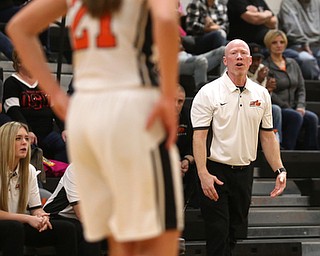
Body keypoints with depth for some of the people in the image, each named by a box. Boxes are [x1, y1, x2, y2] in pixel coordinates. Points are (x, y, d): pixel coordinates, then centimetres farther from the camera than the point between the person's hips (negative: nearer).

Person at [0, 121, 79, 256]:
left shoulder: (29, 170, 9)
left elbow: (36, 208, 9)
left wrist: (41, 216, -16)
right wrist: (27, 218, -20)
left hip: (19, 225, 6)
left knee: (66, 229, -13)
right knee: (15, 228, -40)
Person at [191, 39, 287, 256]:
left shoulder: (262, 94, 8)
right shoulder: (208, 93, -7)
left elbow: (267, 136, 13)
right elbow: (199, 136, -12)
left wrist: (280, 170, 4)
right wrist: (203, 175, -21)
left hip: (245, 171, 5)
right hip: (216, 171, -5)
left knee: (236, 233, 12)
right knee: (218, 235, -7)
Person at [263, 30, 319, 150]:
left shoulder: (292, 64, 17)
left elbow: (301, 88, 15)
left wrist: (300, 106, -3)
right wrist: (287, 107, -14)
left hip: (293, 109, 6)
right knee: (296, 117, -32)